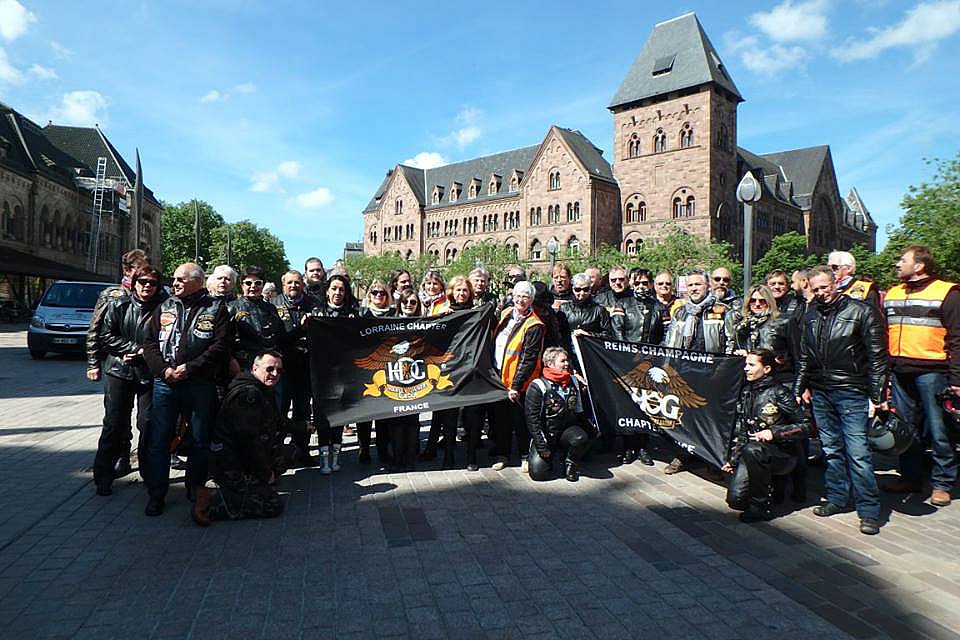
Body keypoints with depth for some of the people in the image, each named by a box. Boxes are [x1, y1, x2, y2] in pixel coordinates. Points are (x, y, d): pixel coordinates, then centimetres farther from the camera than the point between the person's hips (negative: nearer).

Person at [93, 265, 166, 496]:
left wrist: (145, 354, -15)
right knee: (113, 422, 5)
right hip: (118, 371, 1)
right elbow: (107, 335, 1)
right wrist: (135, 349, -9)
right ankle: (103, 476, 16)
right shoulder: (119, 306, 4)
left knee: (148, 423, 2)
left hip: (149, 373, -1)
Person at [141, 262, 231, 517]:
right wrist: (163, 369, -8)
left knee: (200, 441, 7)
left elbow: (221, 346, -7)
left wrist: (190, 368, -15)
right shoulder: (164, 308, 13)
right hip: (165, 384, 3)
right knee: (158, 441, 4)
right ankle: (156, 495, 16)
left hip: (201, 385, -2)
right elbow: (150, 343, 9)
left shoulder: (215, 309, 2)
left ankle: (195, 491, 25)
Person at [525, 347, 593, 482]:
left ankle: (570, 464, -1)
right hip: (545, 435, -3)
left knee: (581, 438, -31)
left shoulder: (573, 382, 6)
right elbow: (533, 419, -13)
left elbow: (579, 412, 17)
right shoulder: (537, 387, -12)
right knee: (539, 473, -17)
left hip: (568, 430, 3)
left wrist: (590, 429, 14)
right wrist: (542, 447, -16)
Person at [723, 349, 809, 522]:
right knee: (735, 499, -15)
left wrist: (773, 433, -22)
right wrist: (732, 458, 10)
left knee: (751, 449, -38)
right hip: (750, 456, 5)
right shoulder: (746, 392, 9)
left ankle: (760, 506, -21)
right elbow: (738, 430, 14)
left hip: (782, 454, -5)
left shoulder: (779, 393, -9)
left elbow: (805, 426, -10)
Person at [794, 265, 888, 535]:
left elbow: (877, 357, -6)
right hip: (820, 393, 6)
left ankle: (869, 511, 3)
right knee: (831, 449, 12)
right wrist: (800, 387, 16)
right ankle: (837, 498, 24)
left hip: (852, 393, -5)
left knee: (858, 452, -7)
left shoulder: (861, 312, -4)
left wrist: (877, 395, -10)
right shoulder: (811, 316, 13)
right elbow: (805, 357, 20)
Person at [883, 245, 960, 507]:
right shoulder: (892, 294, 15)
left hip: (931, 371, -5)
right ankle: (911, 477, 23)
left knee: (937, 429, 1)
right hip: (900, 372, 6)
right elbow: (882, 334, 18)